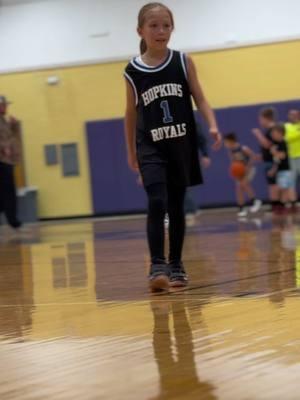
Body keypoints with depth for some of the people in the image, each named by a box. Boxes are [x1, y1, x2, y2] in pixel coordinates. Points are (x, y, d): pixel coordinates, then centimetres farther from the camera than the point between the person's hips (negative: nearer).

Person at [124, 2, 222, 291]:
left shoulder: (183, 62, 0)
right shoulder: (132, 72, -1)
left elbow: (199, 98, 1)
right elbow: (131, 113, 10)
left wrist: (212, 125, -16)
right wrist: (130, 151, 15)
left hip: (181, 144, 2)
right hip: (150, 147, -1)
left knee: (176, 207, 9)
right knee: (157, 203, -18)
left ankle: (176, 265, 20)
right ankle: (157, 267, -17)